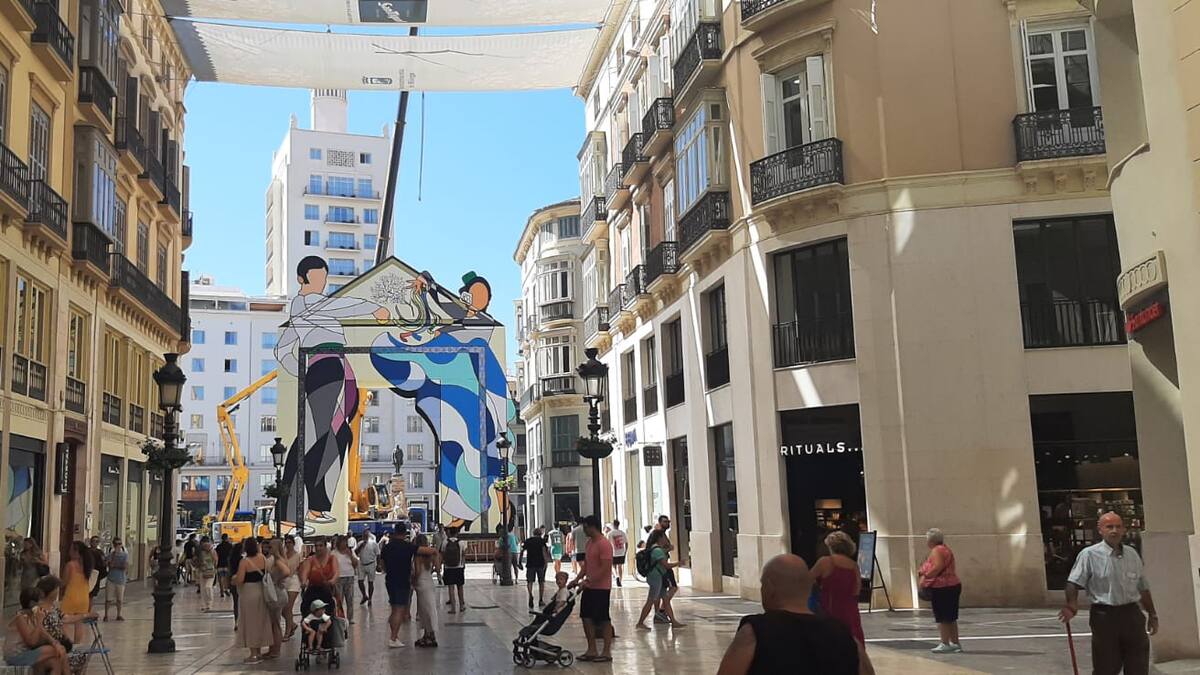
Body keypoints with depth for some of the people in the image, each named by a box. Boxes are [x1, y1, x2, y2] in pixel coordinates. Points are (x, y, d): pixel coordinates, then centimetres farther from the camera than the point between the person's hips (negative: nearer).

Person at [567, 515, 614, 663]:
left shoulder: (604, 544, -18)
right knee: (586, 617, 10)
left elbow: (606, 568, -23)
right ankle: (592, 650, 18)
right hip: (589, 587, 10)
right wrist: (577, 579, 8)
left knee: (604, 620, -2)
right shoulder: (588, 543, 12)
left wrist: (588, 580, -23)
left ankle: (607, 652, 5)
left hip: (601, 588, -10)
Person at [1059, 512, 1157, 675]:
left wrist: (1152, 614, 20)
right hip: (1104, 616, -5)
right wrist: (1072, 605, -30)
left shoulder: (1132, 554, 11)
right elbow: (1074, 582, -14)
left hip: (1132, 614, 5)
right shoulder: (1089, 554, -7)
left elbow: (1143, 588, 19)